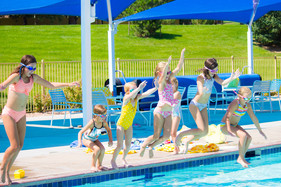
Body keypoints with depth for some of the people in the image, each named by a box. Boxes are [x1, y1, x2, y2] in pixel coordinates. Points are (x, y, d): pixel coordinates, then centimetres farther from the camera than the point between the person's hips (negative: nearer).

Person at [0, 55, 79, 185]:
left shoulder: (33, 78, 2)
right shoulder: (16, 76, -17)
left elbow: (51, 85, 11)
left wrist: (68, 84, 4)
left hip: (21, 115, 6)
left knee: (20, 146, 2)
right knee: (15, 146, -13)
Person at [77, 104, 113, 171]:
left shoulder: (104, 123, -19)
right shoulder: (92, 123, -35)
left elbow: (109, 130, 3)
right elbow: (80, 132, -33)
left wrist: (110, 140, -8)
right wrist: (80, 143, -45)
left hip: (95, 139, 6)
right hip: (87, 139, -6)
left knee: (102, 149, -15)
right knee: (97, 149, -26)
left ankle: (99, 165, 3)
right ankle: (93, 166, -10)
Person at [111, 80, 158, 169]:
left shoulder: (137, 98, -7)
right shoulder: (126, 98, -23)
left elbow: (147, 93, -16)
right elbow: (131, 95, -46)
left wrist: (156, 88, -32)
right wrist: (139, 88, -61)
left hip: (129, 125, 6)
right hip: (121, 124, -5)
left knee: (128, 144, 9)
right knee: (120, 145, -6)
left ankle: (123, 158, 34)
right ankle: (113, 160, 16)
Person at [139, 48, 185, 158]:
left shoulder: (169, 79, 8)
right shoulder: (161, 82, -11)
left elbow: (178, 68, 6)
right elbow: (163, 76, -35)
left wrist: (182, 55, -2)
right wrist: (167, 64, -47)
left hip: (168, 112, 7)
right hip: (160, 111, -7)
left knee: (166, 136, -2)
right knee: (156, 136, -2)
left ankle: (151, 147, 18)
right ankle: (143, 146, 22)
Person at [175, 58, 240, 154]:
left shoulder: (214, 76, -1)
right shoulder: (201, 78, -21)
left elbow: (223, 83, -17)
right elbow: (200, 92, -33)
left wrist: (232, 78, -36)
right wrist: (203, 91, -57)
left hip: (203, 106, 8)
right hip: (195, 105, -8)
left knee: (205, 132, 3)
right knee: (202, 131, -17)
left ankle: (187, 141, 21)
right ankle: (180, 135, 0)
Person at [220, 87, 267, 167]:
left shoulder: (247, 105, -2)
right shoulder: (235, 104, -26)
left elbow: (254, 118, 9)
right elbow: (228, 117, -34)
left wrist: (260, 130, 14)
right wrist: (229, 130, -47)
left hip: (234, 125, 8)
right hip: (225, 126, -8)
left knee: (249, 138, -12)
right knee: (243, 135, -28)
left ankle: (240, 158, -2)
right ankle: (242, 158, -17)